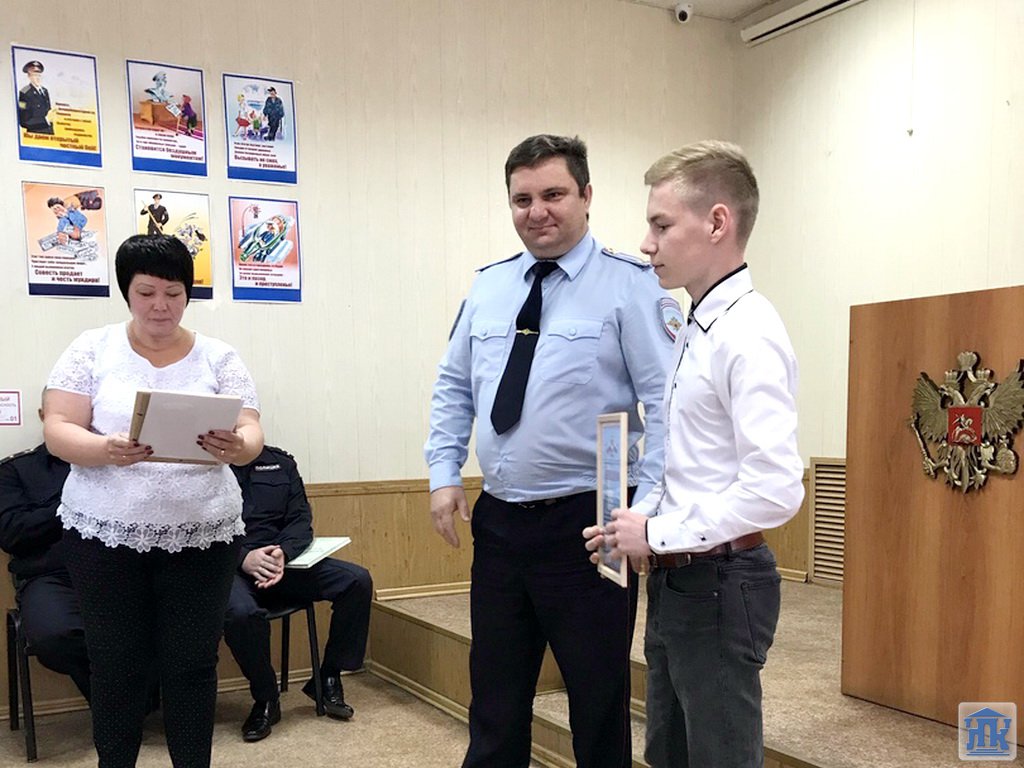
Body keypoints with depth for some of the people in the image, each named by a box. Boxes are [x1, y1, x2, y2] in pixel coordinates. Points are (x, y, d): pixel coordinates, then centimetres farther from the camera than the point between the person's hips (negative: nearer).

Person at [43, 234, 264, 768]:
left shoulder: (218, 358, 2)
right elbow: (57, 430, -6)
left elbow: (252, 435, -5)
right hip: (105, 534, 0)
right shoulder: (91, 349, 1)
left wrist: (237, 448, -30)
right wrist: (107, 449, -27)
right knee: (116, 665, 9)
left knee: (192, 665, 7)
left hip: (201, 535, 0)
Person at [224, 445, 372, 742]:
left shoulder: (280, 462, 13)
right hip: (231, 568, -4)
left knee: (358, 580, -14)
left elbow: (301, 520, 6)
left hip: (282, 561, 4)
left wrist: (283, 552, -17)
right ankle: (265, 699, -10)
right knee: (241, 612, -38)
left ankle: (328, 678, 2)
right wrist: (243, 557, -24)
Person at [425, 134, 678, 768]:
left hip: (587, 525, -5)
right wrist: (445, 474, 5)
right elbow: (453, 389, 16)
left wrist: (646, 508, -19)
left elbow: (666, 401, -12)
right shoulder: (488, 287, 10)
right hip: (498, 522, 5)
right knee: (495, 703, 18)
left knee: (599, 704, 11)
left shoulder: (631, 284, -8)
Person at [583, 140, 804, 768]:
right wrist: (638, 524, 6)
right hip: (674, 583, 9)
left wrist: (657, 534, -20)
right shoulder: (695, 332, 9)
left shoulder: (748, 334, -19)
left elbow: (775, 488, -28)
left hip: (720, 586, -9)